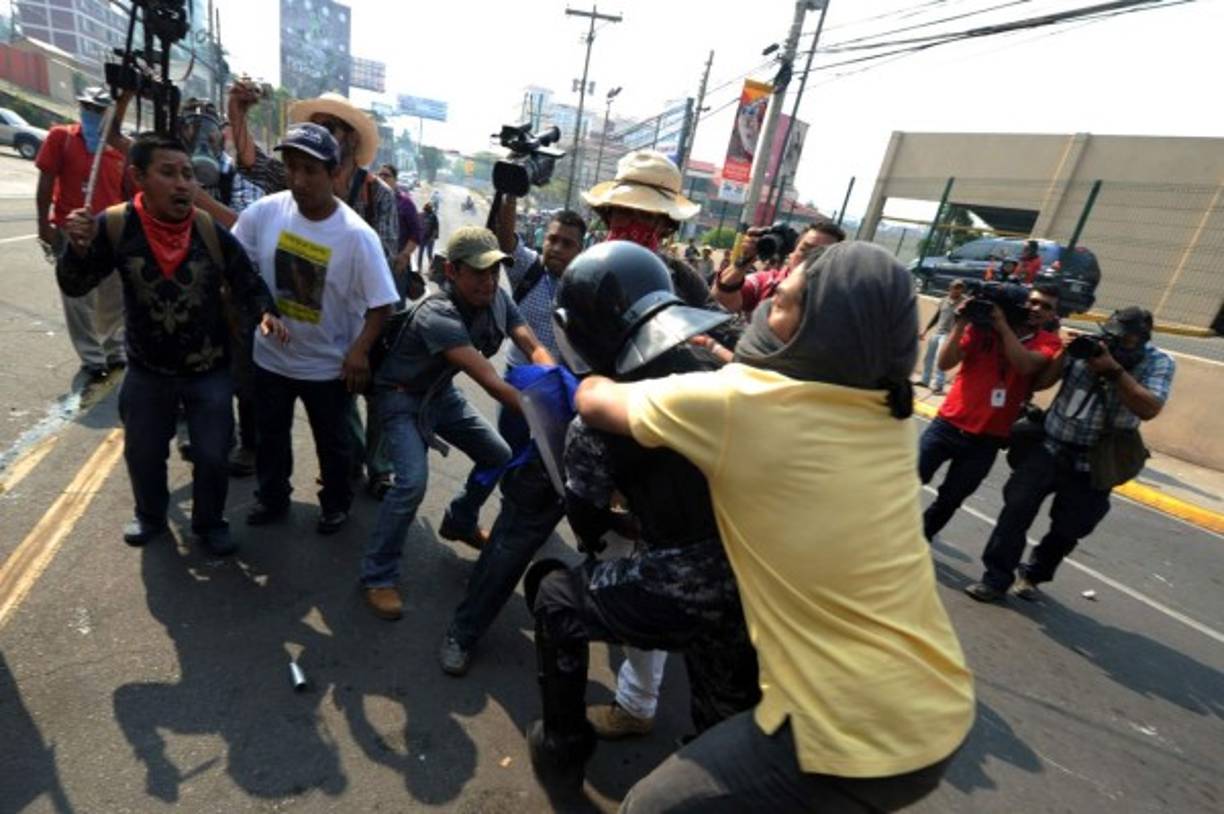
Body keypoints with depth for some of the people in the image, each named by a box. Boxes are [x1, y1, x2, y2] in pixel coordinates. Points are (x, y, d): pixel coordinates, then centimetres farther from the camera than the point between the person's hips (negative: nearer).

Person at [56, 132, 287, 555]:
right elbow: (74, 286, -5)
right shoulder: (115, 226, -13)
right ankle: (150, 516, 47)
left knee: (212, 455, 9)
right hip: (147, 369, 2)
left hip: (210, 369, -1)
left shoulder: (212, 231, -15)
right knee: (143, 454, 19)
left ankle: (210, 522, 34)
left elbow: (247, 281, -5)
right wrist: (79, 248, -26)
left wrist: (265, 312, -25)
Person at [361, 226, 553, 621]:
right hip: (402, 398, -7)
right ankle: (377, 577, -5)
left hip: (442, 392, 8)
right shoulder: (437, 316, -35)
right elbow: (491, 382, -43)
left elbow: (534, 349, -21)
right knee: (413, 481, -25)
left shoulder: (498, 299, -13)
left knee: (499, 457, 9)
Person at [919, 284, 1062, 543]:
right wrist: (960, 323, -15)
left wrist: (1003, 325, -18)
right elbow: (944, 363, -7)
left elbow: (1025, 365, -20)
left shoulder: (1049, 343, 2)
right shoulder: (981, 327, 1)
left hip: (986, 440, 1)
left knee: (950, 500, 10)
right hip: (948, 424, -1)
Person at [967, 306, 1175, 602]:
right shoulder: (1089, 346, -1)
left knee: (1067, 530, 9)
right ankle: (996, 578, 0)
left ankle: (1033, 574, 33)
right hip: (1050, 449, 0)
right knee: (1016, 509, -10)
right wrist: (1065, 355, -16)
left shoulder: (1159, 364, -3)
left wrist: (1115, 370, -23)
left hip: (1093, 466, 0)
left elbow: (1149, 409, -18)